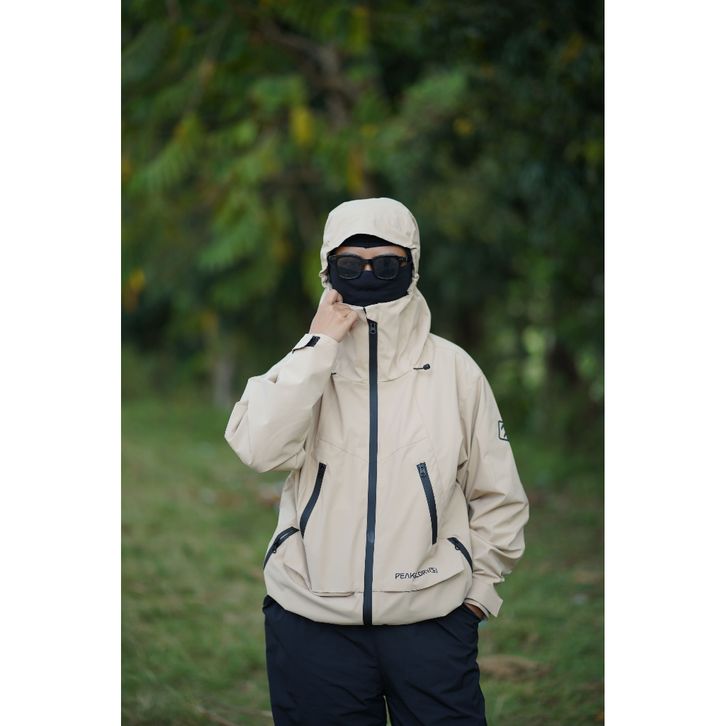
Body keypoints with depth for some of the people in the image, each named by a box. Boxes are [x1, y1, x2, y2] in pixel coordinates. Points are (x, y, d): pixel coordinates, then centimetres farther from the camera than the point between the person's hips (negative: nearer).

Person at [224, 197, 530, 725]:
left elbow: (498, 495, 7)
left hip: (433, 622, 0)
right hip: (313, 621, 1)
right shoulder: (305, 365, 2)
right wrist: (321, 344, -16)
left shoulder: (454, 370, 1)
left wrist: (479, 585, 5)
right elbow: (260, 449, -18)